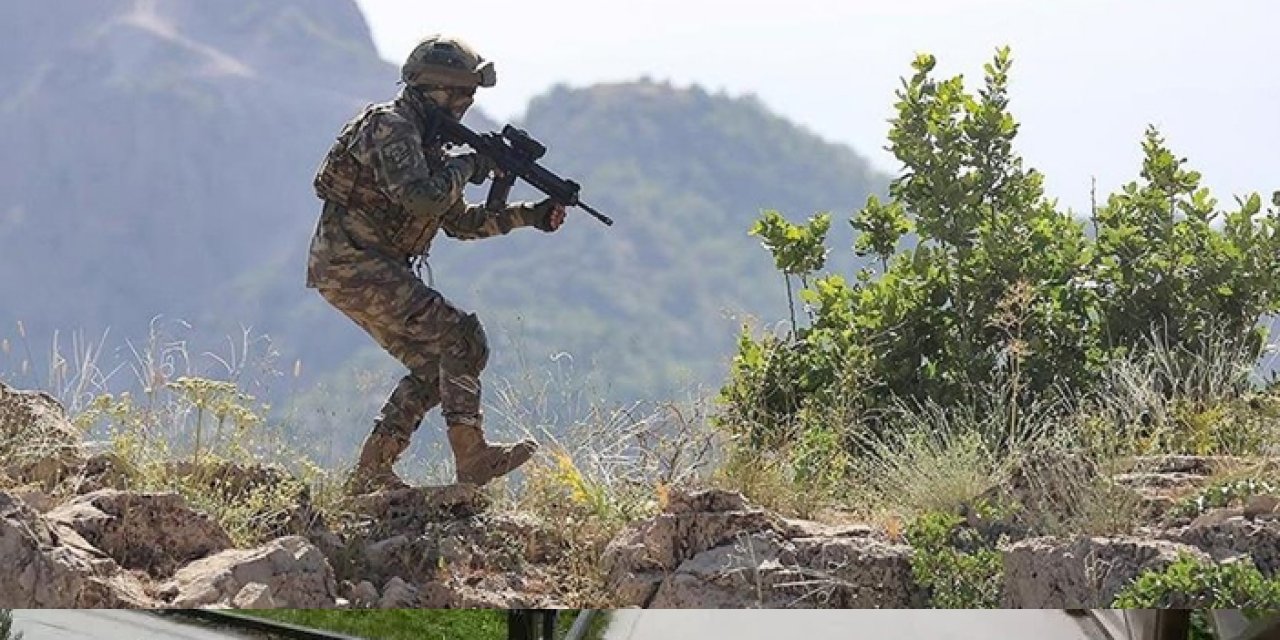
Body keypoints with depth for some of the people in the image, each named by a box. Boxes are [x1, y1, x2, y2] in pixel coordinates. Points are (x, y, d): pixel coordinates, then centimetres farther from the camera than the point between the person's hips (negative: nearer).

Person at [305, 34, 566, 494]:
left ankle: (370, 474, 13)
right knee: (460, 340, -15)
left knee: (433, 364, 12)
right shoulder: (390, 128, -13)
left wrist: (528, 215, 13)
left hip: (372, 269, 10)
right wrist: (467, 167, -11)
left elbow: (459, 221, 23)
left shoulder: (427, 142, 17)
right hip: (350, 264, -10)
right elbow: (423, 197, -28)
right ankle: (472, 458, -17)